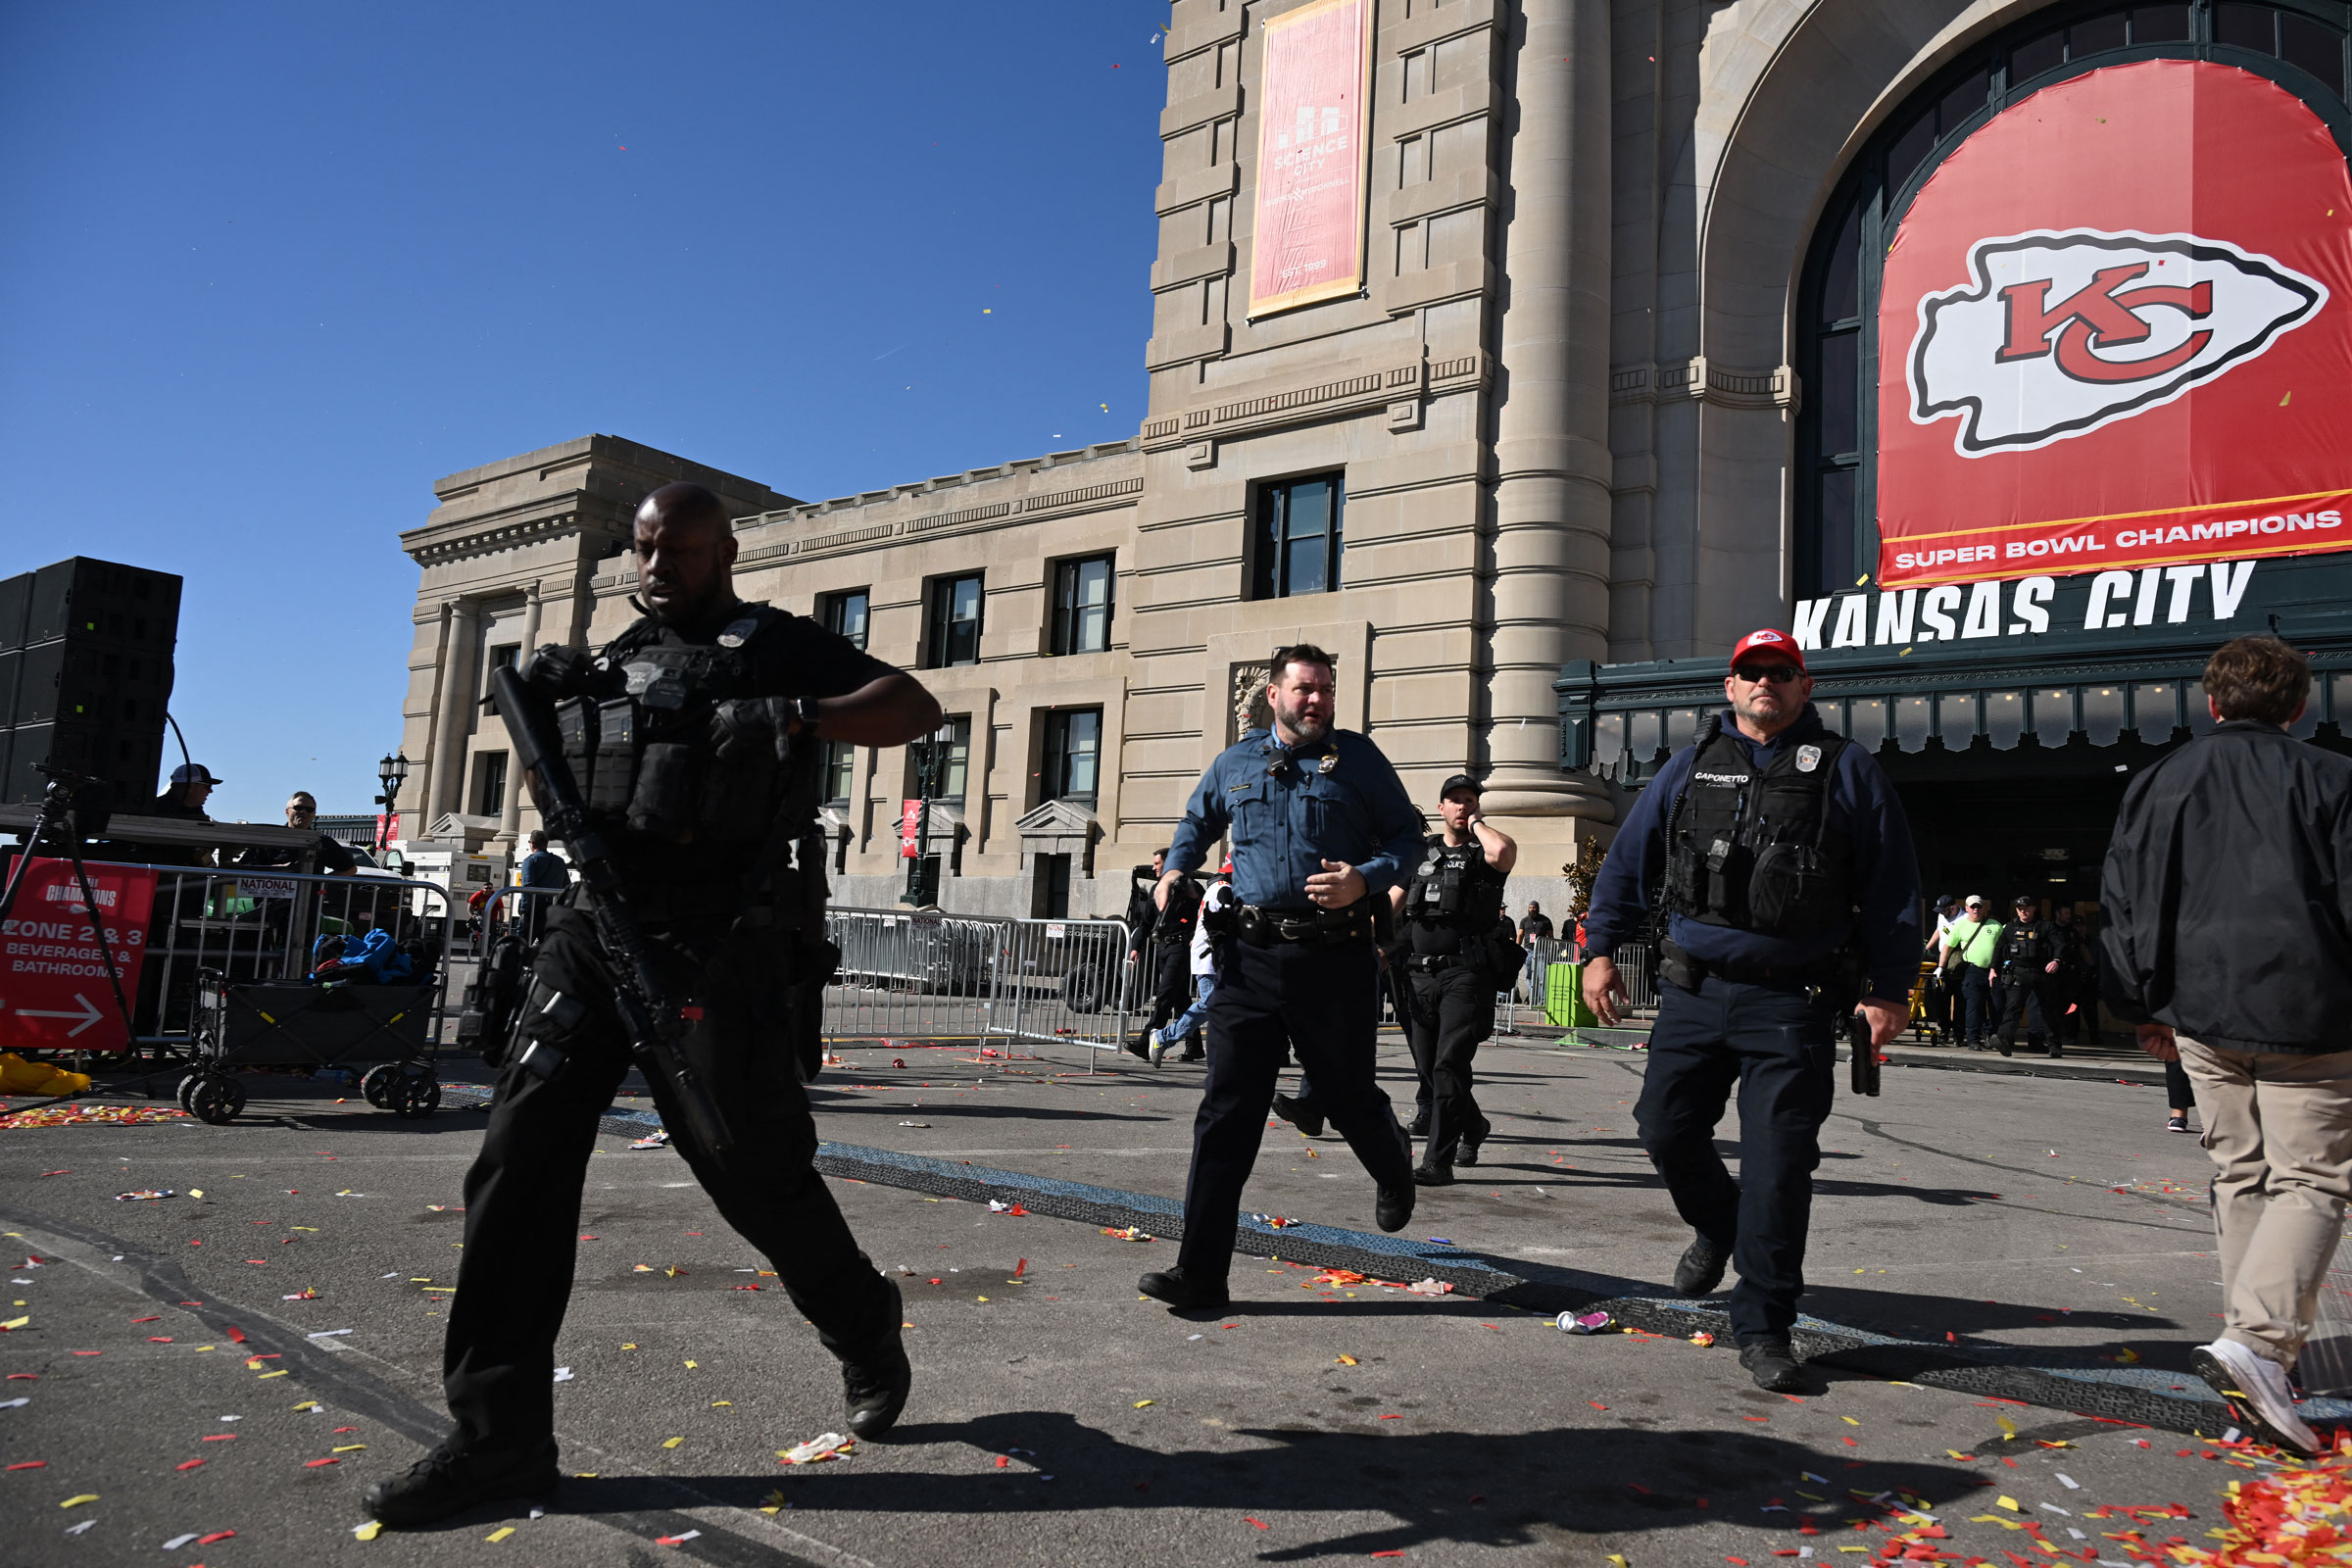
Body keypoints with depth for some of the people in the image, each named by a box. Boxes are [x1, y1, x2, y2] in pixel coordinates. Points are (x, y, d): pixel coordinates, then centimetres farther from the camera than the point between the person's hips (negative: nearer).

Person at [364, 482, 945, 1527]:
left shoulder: (778, 648, 2)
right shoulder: (617, 660, 19)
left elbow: (915, 709, -8)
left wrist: (795, 717, -23)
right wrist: (547, 705, 5)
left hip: (717, 945, -5)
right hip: (592, 928, 6)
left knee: (755, 1169, 1)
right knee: (520, 1156, -4)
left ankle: (866, 1334, 27)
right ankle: (497, 1433, 5)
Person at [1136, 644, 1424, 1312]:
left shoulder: (1358, 758, 3)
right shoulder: (1234, 762, 12)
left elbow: (1407, 835, 6)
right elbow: (1197, 823, 29)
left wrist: (1365, 880, -13)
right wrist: (1176, 870, 9)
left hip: (1335, 958, -2)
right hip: (1251, 956, 2)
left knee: (1346, 1095, 13)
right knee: (1226, 1108, -3)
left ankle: (1394, 1171, 49)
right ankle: (1200, 1271, 1)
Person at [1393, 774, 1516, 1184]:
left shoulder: (1483, 853, 4)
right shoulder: (1421, 853, 17)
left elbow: (1504, 851, -22)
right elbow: (1391, 905, 18)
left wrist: (1476, 822, -4)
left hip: (1465, 975, -5)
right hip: (1418, 975, 5)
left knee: (1449, 1066, -15)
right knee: (1427, 1069, 13)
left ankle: (1437, 1161, -14)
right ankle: (1473, 1127, 38)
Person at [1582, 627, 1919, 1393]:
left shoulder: (1846, 770, 4)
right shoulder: (1690, 766, 11)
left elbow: (1891, 885, 4)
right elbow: (1630, 859, 13)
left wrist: (1889, 987, -1)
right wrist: (1601, 947, 7)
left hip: (1793, 1003, -3)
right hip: (1694, 990, 3)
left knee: (1778, 1165, -4)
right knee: (1666, 1129, 6)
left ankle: (1764, 1329, 10)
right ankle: (1717, 1225, 38)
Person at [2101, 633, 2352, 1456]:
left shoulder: (2160, 781, 7)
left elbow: (2123, 904, 8)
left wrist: (2145, 1008, 16)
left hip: (2201, 1017, 4)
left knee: (2239, 1175, 16)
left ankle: (2265, 1342, 24)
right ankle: (2257, 1342, -17)